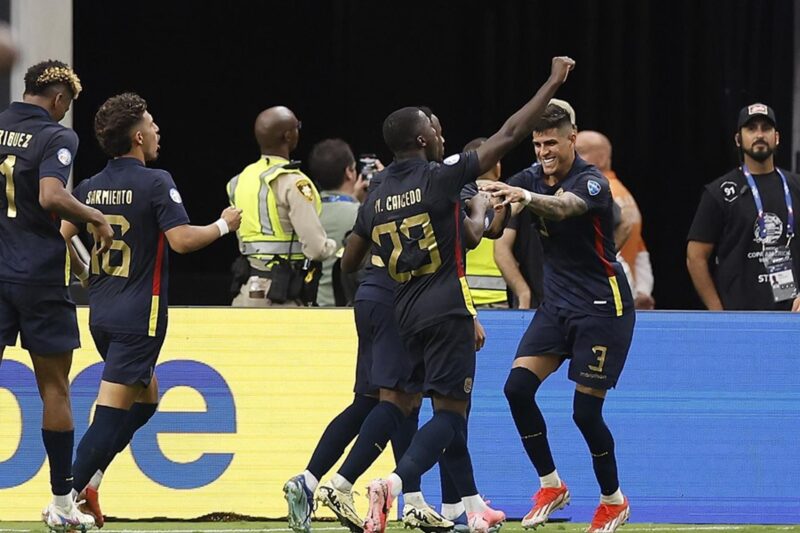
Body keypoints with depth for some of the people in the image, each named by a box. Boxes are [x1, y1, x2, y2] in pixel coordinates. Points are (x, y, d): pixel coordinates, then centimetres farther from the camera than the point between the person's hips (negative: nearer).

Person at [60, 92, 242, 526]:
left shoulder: (89, 187, 7)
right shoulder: (156, 183, -12)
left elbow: (62, 238, 11)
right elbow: (182, 239, -19)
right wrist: (223, 226, -2)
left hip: (101, 312, 8)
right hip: (139, 316, -8)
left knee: (146, 397, 22)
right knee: (112, 411, -7)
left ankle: (88, 481, 12)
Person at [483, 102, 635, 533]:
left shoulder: (590, 182, -17)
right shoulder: (532, 179, 3)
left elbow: (563, 207, -40)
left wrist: (526, 197, -59)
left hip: (602, 307, -6)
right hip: (556, 304, 6)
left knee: (586, 411, -8)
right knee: (518, 387, -12)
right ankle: (550, 485, 4)